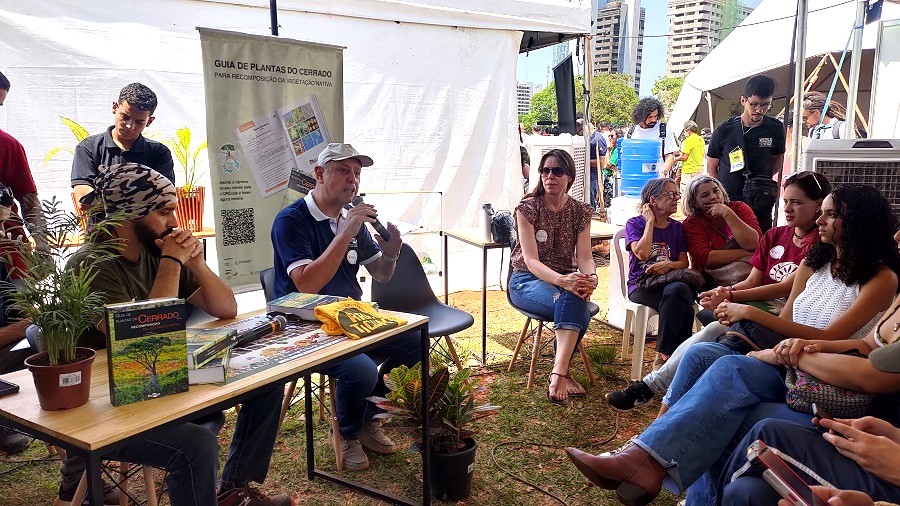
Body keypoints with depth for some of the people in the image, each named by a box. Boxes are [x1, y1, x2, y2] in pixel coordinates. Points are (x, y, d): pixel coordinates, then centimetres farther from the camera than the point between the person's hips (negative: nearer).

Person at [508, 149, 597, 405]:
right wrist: (562, 281, -36)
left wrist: (591, 277, -29)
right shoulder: (528, 208, -7)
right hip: (527, 281, -3)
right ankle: (562, 372, -27)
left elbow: (584, 256, -4)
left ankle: (558, 371, -21)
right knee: (572, 301, -34)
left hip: (566, 280, 3)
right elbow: (531, 260, -17)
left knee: (574, 304, -34)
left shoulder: (581, 211, 5)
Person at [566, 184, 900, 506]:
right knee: (701, 354, -23)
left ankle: (646, 457, -40)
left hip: (823, 383, -6)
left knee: (732, 369, -34)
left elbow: (829, 338, -13)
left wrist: (751, 313, -16)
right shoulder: (813, 264, 17)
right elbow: (785, 325, 12)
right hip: (783, 365, 6)